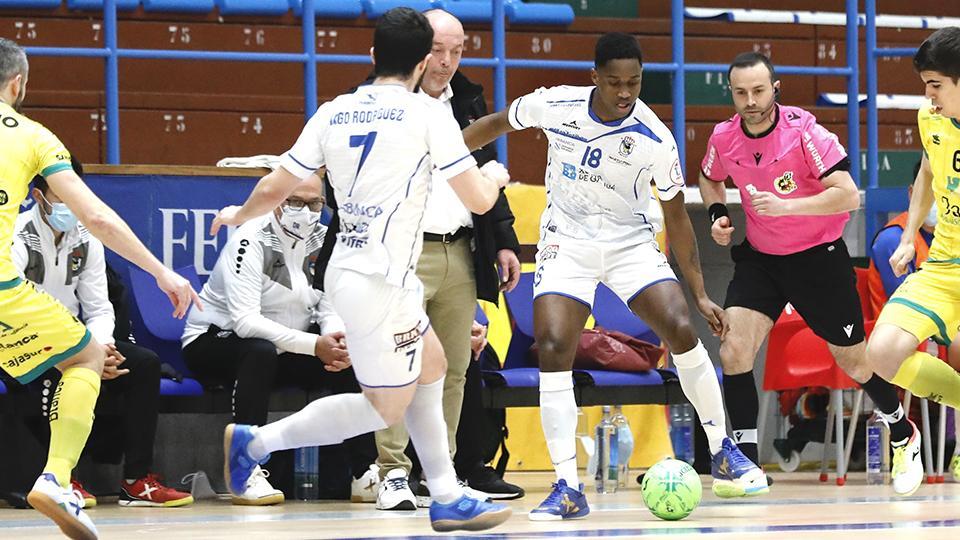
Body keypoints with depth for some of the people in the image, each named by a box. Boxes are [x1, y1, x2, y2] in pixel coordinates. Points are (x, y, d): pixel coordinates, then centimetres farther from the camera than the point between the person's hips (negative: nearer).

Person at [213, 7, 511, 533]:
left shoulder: (334, 113, 7)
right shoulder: (427, 113, -9)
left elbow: (275, 187, 10)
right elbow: (478, 200, -6)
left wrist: (238, 216, 31)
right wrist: (494, 174, 18)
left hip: (350, 268, 8)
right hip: (379, 280, -8)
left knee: (431, 365, 20)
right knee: (386, 407, 3)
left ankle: (448, 501, 21)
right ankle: (255, 442, 2)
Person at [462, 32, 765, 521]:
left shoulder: (655, 140, -17)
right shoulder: (554, 106, -16)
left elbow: (676, 215, -4)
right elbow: (498, 123, 6)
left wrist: (700, 294, -4)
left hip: (630, 243, 0)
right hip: (567, 242, 0)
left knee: (682, 331, -17)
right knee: (553, 351, -18)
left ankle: (723, 453, 3)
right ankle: (568, 488, -14)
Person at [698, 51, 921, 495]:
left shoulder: (803, 133, -22)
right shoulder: (724, 137, -8)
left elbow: (848, 195, -27)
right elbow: (710, 178, 16)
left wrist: (787, 205, -36)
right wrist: (717, 214, -3)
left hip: (819, 258, -3)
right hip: (759, 258, 4)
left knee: (854, 361, 9)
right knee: (733, 348, -17)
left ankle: (903, 436, 35)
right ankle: (745, 459, -9)